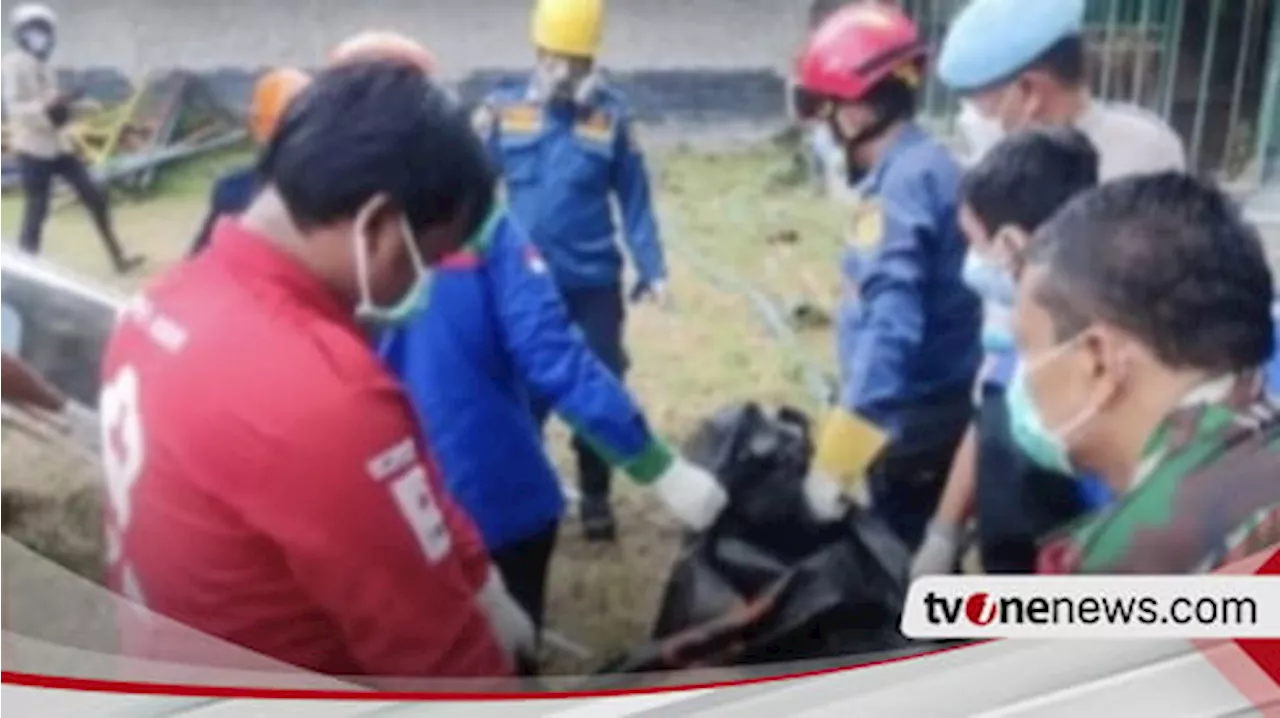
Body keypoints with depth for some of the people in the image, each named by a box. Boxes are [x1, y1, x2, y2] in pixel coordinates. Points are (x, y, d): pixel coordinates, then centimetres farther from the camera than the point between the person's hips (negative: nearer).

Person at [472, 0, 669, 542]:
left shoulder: (612, 115, -5)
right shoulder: (501, 110, -5)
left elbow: (634, 199, 0)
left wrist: (652, 268, -4)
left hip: (595, 283, 0)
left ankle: (595, 498, 27)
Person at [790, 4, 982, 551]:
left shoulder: (904, 181, -20)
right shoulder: (925, 166, 9)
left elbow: (893, 327, -29)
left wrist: (833, 459, -30)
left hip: (913, 423, -9)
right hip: (931, 412, 9)